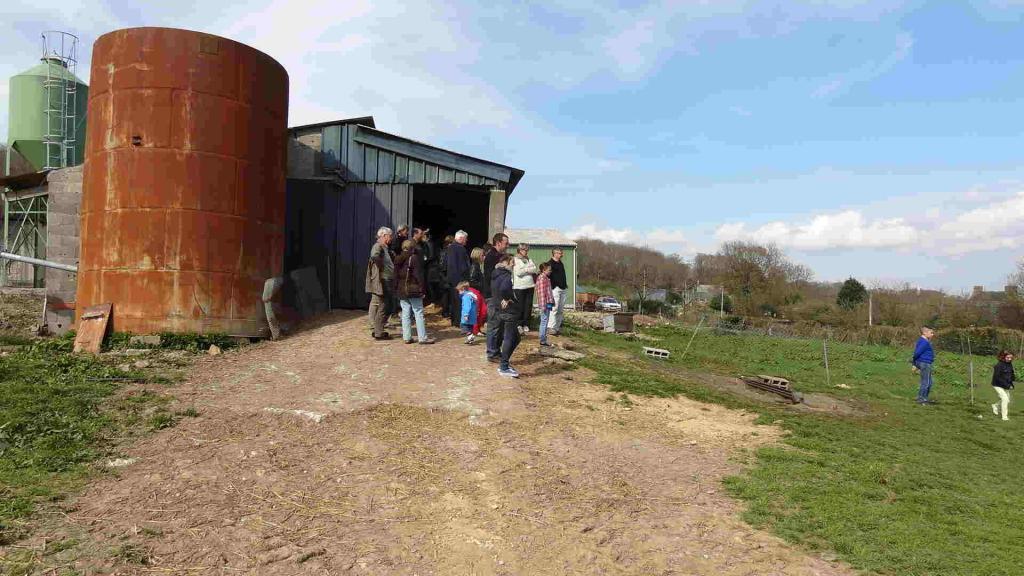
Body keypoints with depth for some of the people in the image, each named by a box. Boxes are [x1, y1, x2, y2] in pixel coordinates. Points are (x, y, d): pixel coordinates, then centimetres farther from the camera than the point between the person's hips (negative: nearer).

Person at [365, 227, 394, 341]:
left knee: (376, 307, 15)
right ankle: (379, 333, 1)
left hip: (384, 282, 10)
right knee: (380, 308, -5)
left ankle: (377, 330, 24)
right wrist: (380, 267, -23)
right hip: (380, 282, -10)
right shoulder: (378, 246, -14)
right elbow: (374, 256, -36)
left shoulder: (383, 247, 18)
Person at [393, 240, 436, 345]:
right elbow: (419, 275, -13)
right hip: (413, 290, -6)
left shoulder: (398, 259, 10)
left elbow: (396, 276, 14)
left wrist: (396, 290, 18)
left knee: (405, 314, 9)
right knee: (419, 313, -2)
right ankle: (422, 338, -2)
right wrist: (422, 289, -10)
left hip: (401, 291, 6)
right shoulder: (414, 258, -10)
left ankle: (407, 337, 9)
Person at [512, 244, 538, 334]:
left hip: (530, 286, 5)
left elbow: (535, 269, 4)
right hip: (519, 287, -5)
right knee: (520, 307, -4)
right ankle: (519, 325, 7)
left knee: (529, 306, 5)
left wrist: (525, 270, -8)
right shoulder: (515, 260, -3)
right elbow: (518, 272, -13)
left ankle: (526, 325, 13)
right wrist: (529, 270, -4)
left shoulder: (529, 259, 16)